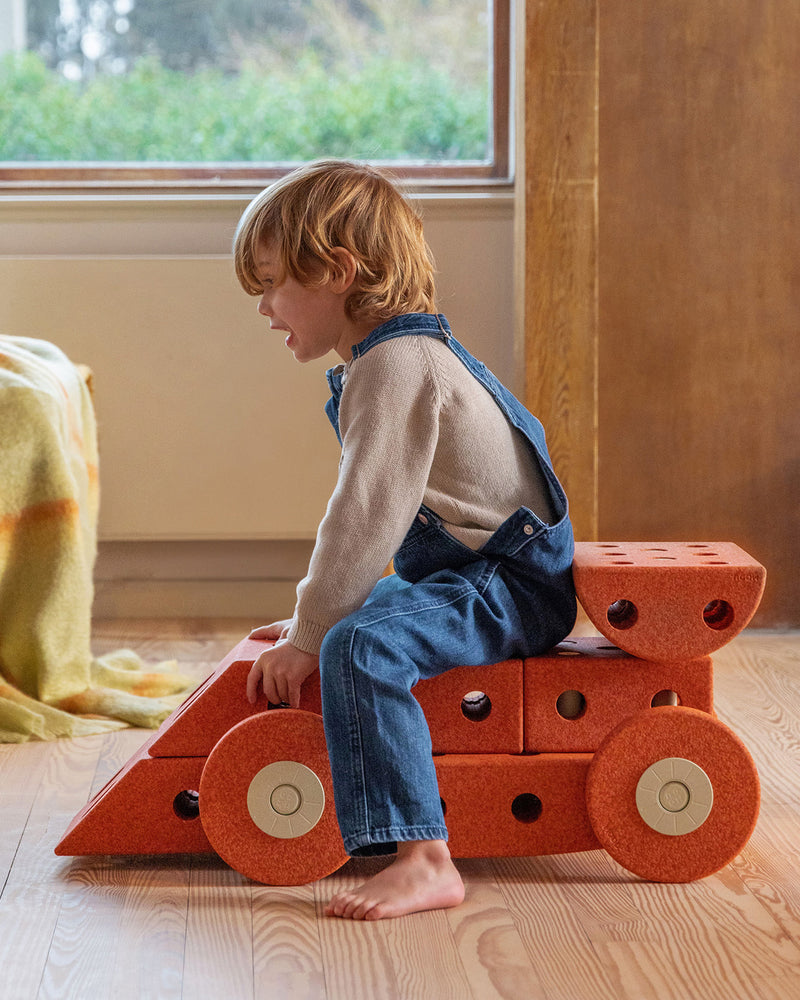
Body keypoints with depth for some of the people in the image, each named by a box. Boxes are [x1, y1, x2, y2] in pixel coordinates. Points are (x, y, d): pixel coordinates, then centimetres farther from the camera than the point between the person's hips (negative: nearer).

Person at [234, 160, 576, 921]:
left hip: (510, 587, -12)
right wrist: (315, 611, 22)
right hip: (469, 572, 12)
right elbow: (370, 516, 24)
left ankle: (423, 860, -37)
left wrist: (311, 634, -19)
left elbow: (369, 515, -25)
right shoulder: (404, 353, 17)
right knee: (350, 623, 28)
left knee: (359, 646, -33)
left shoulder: (395, 365, -19)